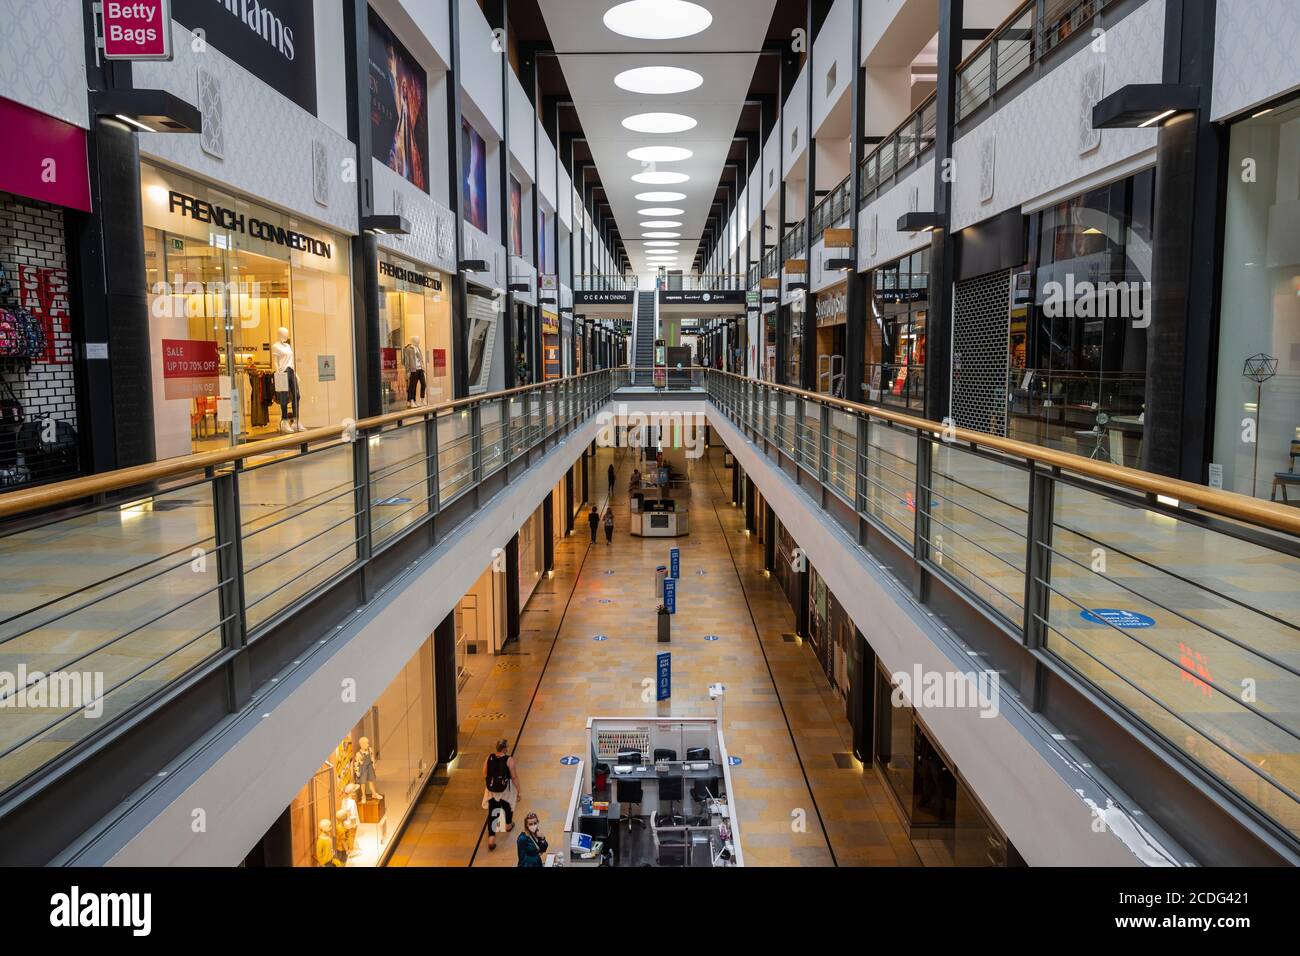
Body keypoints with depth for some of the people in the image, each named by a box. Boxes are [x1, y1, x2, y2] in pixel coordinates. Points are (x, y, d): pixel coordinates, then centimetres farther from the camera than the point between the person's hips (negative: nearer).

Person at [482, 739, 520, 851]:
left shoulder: (489, 758, -8)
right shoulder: (509, 760, -19)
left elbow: (485, 775, 3)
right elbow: (514, 777, -14)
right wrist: (518, 792, -4)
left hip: (491, 790, 2)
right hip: (505, 790, -2)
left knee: (492, 813, 9)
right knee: (508, 807, 27)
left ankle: (491, 839, 3)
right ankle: (508, 826, 52)